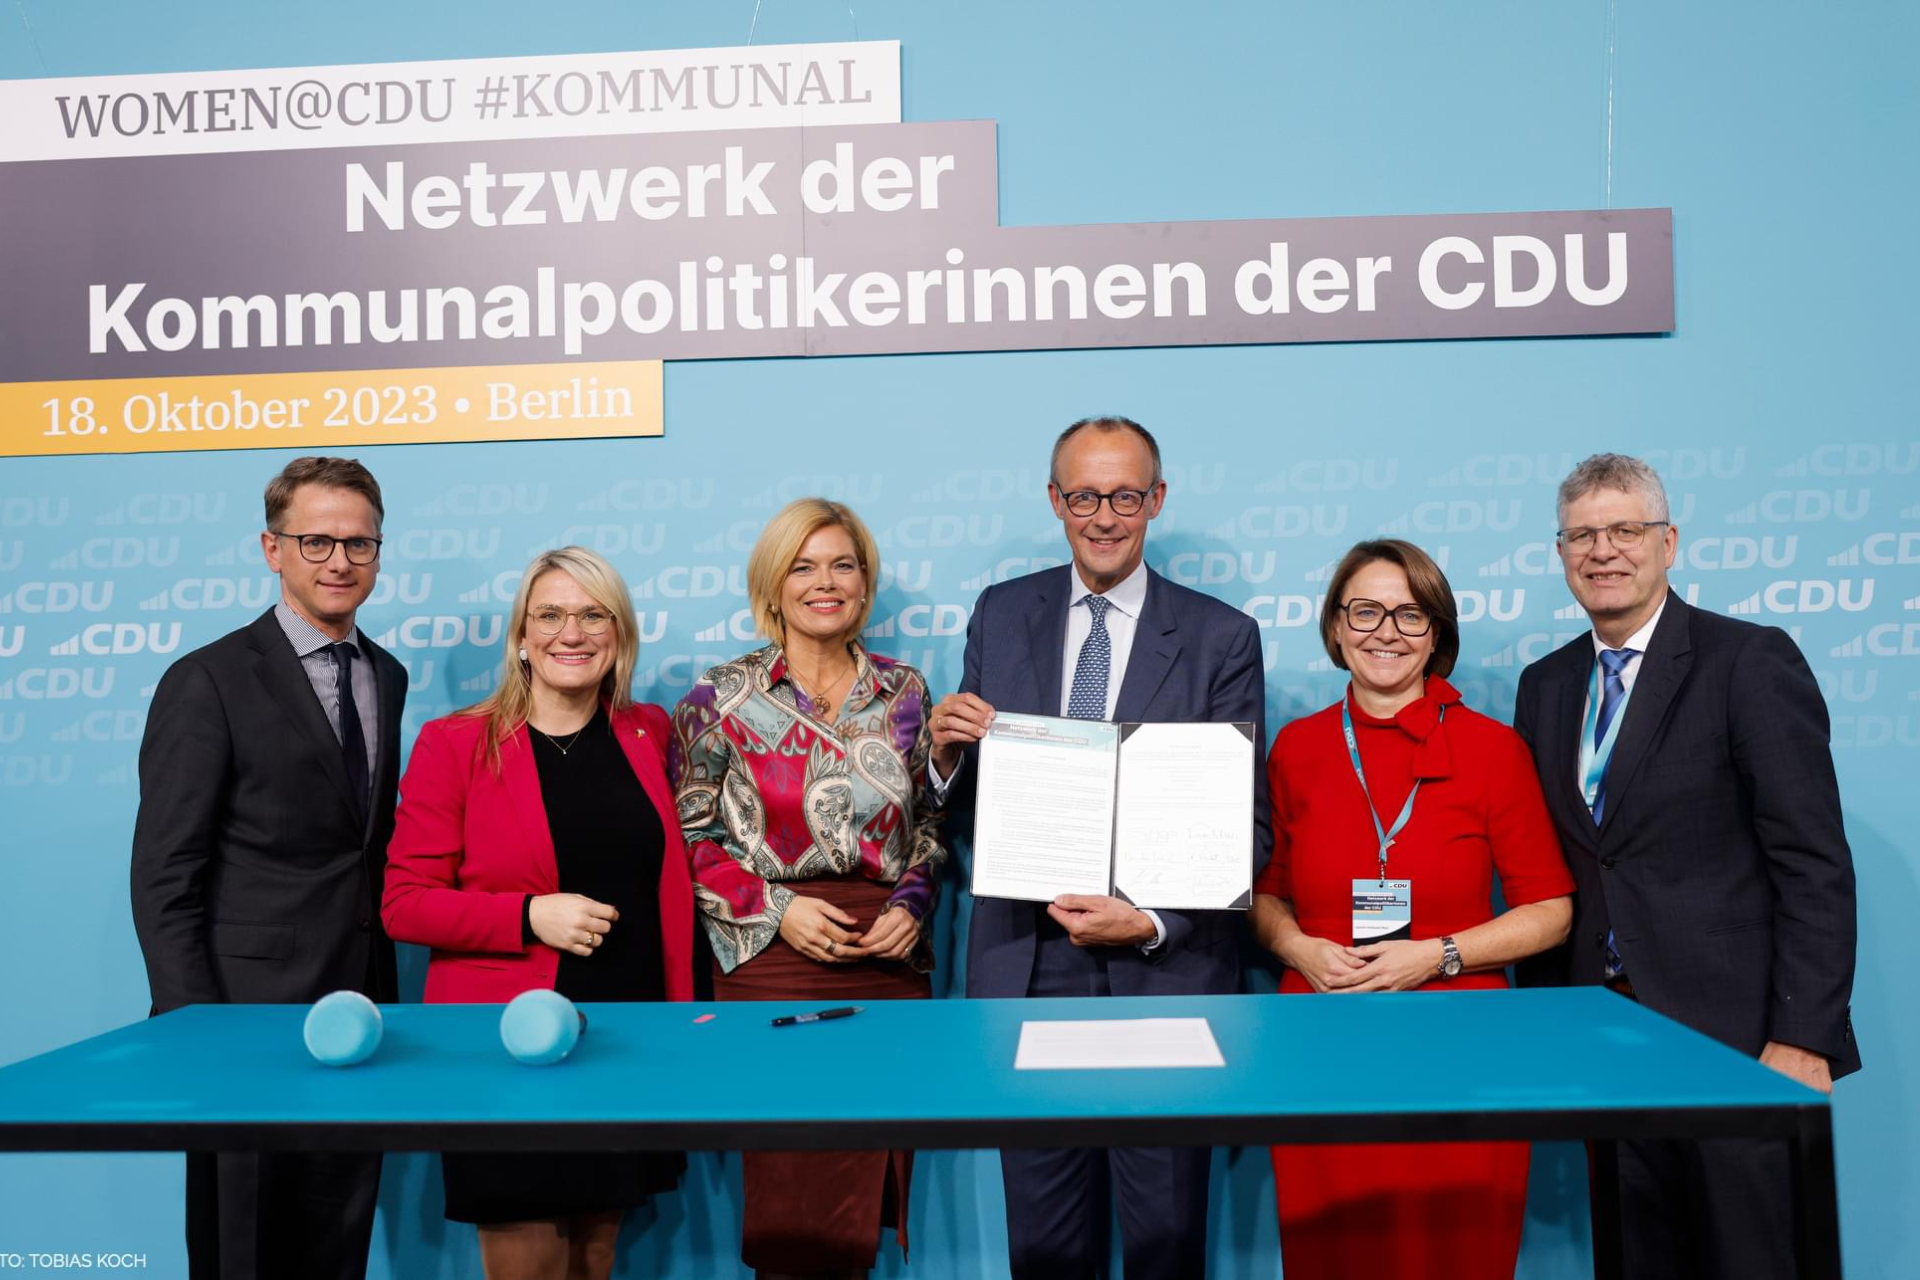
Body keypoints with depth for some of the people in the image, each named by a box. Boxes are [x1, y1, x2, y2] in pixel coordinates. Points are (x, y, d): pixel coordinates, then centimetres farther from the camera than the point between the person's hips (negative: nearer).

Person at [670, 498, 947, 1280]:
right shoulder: (722, 696, 1)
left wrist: (912, 903, -3)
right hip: (772, 960, -2)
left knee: (866, 1192, 9)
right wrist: (776, 908, -11)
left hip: (890, 962, 3)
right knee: (786, 1200, 2)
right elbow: (690, 839, 0)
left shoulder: (905, 693, 8)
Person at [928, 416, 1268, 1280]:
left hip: (1164, 973, -2)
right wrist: (948, 751, -14)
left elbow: (1247, 823, -5)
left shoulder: (1221, 638, -3)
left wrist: (1151, 922, -19)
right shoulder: (1000, 615, 5)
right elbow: (969, 799, 9)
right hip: (1028, 968, 2)